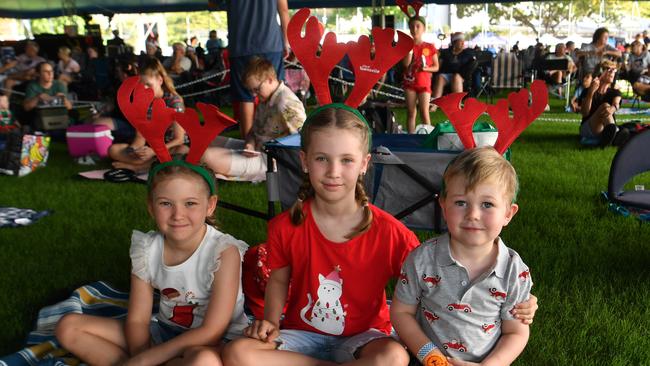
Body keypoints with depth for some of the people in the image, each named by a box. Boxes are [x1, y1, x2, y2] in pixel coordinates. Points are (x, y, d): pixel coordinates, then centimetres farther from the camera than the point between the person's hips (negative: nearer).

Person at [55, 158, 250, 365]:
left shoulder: (224, 252, -23)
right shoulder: (146, 249, -9)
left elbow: (211, 333, -23)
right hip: (164, 333, 5)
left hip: (213, 344, -4)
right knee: (69, 327, -3)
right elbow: (137, 320, -5)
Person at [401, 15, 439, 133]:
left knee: (424, 112, -6)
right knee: (411, 113, 4)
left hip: (424, 83, -1)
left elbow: (436, 67, 4)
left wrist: (426, 68, -16)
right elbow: (406, 64, -12)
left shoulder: (430, 47, 1)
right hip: (410, 83, 1)